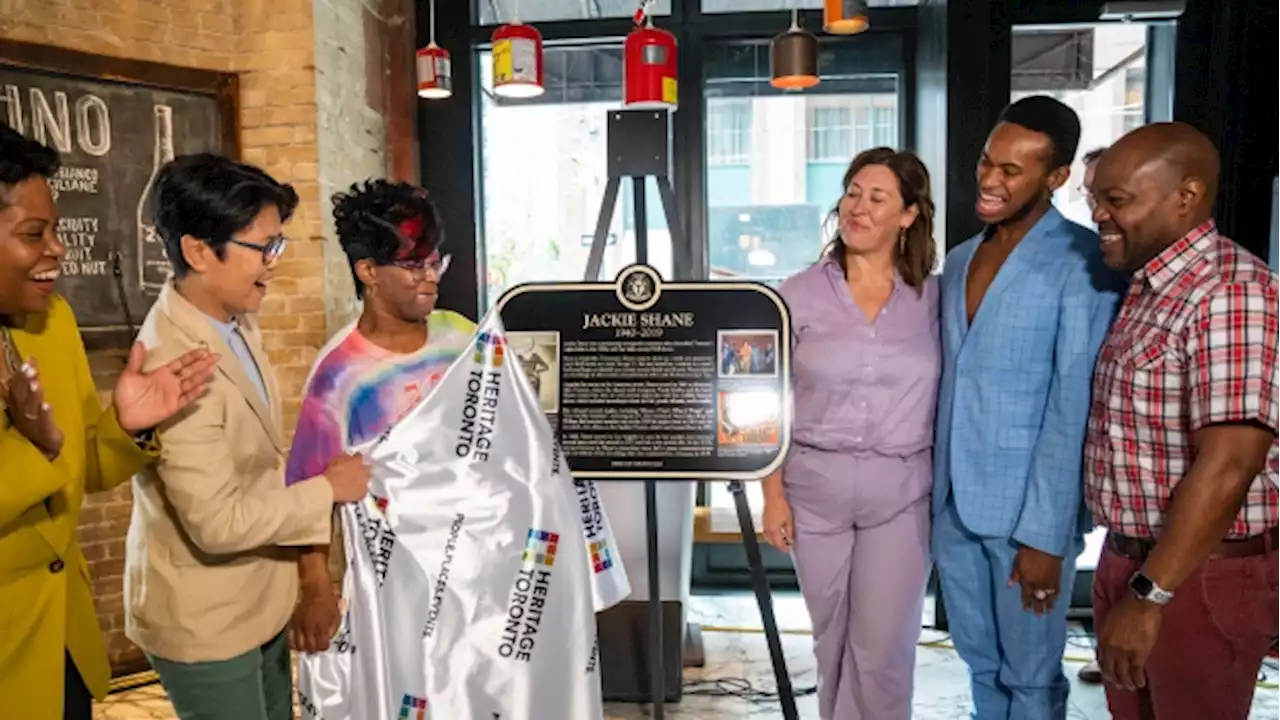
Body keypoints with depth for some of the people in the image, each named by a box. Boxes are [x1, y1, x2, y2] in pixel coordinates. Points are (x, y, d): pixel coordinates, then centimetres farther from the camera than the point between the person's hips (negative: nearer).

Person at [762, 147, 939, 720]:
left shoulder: (934, 297, 0)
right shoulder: (800, 295, -2)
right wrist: (773, 494, -4)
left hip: (901, 492, 0)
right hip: (815, 487, 1)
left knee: (883, 648, 1)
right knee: (833, 639, 14)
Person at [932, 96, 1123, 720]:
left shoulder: (1082, 263, -12)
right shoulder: (960, 260, 10)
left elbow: (1075, 407, -16)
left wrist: (1044, 534, -17)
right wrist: (933, 492, 12)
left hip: (1027, 511, -6)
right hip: (952, 504, 6)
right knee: (980, 662, 18)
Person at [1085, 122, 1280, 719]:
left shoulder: (1230, 294, -20)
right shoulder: (1145, 289, 8)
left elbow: (1227, 467, -26)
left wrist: (1150, 596, -24)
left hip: (1204, 575, -8)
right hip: (1131, 559, 8)